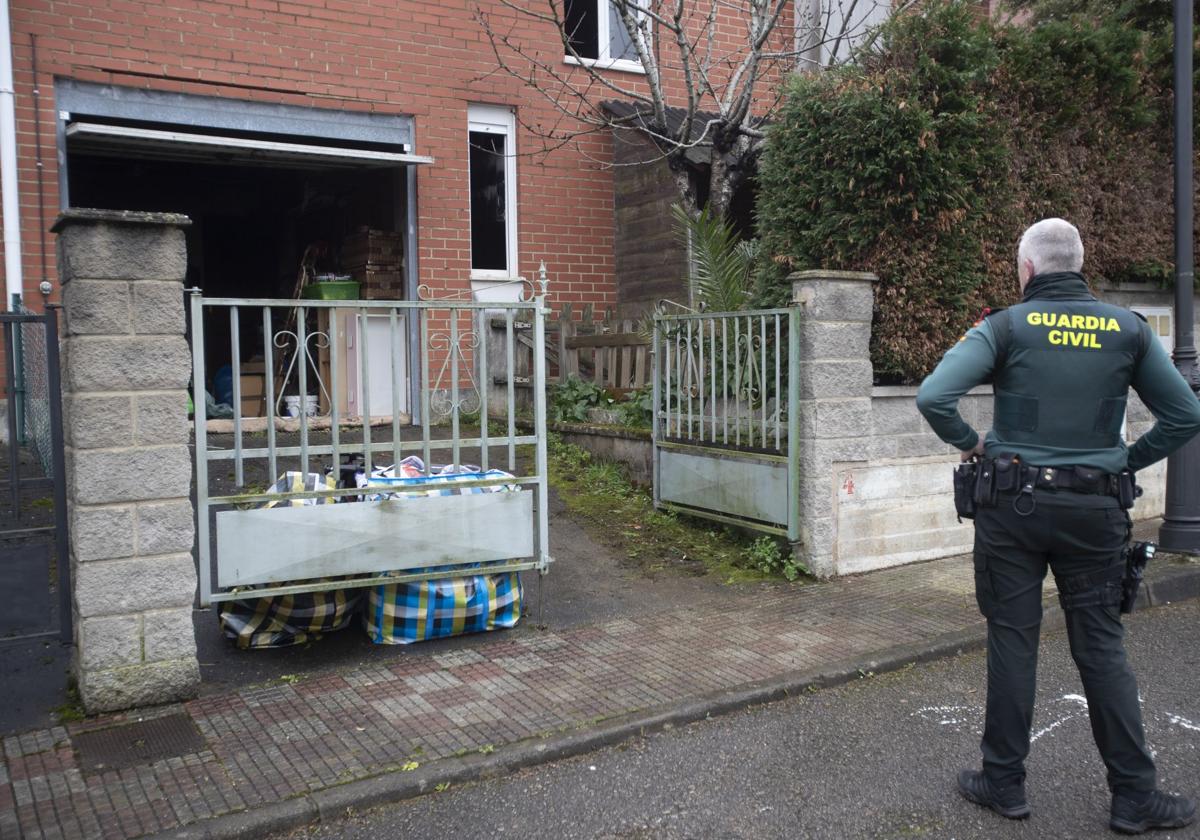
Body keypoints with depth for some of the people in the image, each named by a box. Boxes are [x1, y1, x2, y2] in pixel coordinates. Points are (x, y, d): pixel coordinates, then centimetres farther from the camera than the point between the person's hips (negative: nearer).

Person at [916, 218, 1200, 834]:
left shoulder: (1006, 327, -6)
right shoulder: (1128, 329, 3)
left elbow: (932, 397, -18)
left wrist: (970, 444, -2)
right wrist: (1126, 461, 12)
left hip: (1013, 505, -2)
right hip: (1095, 510, 2)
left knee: (1012, 641, 6)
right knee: (1101, 646, 10)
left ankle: (1004, 783, 17)